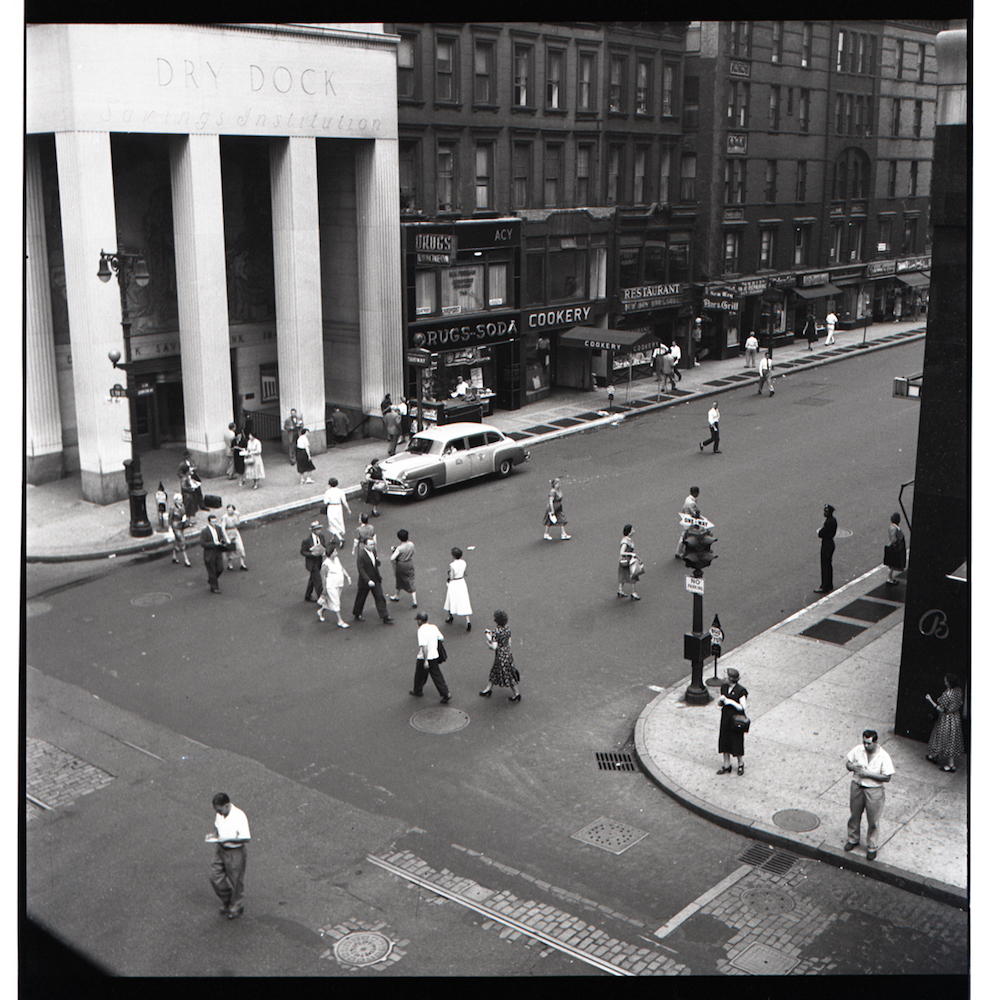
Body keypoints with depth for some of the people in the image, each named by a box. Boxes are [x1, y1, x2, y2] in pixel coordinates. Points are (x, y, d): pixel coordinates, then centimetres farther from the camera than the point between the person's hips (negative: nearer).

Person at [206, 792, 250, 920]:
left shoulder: (239, 816, -24)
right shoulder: (219, 815, -2)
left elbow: (246, 838, -23)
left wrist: (228, 839, -28)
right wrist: (214, 835, -5)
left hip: (236, 851, -7)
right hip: (221, 849, 7)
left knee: (235, 881, 7)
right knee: (215, 877, 8)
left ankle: (236, 908, 30)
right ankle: (227, 902, 33)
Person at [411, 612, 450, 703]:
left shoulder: (421, 630, -20)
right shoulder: (433, 627, 0)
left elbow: (423, 646, -28)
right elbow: (441, 639, 6)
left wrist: (425, 660, -27)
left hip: (423, 658, -6)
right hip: (435, 656, 6)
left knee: (420, 675, 18)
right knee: (437, 675, 12)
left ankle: (417, 691, 38)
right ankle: (446, 694, 8)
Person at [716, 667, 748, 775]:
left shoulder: (740, 690, -17)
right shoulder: (723, 687, 1)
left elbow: (743, 708, -15)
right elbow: (720, 704, 12)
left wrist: (730, 701, -21)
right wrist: (721, 700, -11)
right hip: (725, 718, 6)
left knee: (737, 743, 6)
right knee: (724, 742, 10)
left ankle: (740, 765, 27)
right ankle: (726, 766, 24)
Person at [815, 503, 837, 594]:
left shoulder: (829, 522, -23)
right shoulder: (833, 519, 9)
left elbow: (821, 534, -24)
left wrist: (818, 530, -4)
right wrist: (821, 530, 3)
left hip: (826, 545, -10)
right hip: (831, 543, 10)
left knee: (824, 566, -4)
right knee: (828, 565, 19)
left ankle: (824, 587, 1)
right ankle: (829, 585, 29)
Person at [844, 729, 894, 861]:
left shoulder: (883, 756, -20)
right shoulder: (858, 750, -9)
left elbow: (887, 778, -18)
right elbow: (848, 764, 3)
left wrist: (868, 774, -26)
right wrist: (853, 767, -21)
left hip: (874, 790, -4)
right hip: (857, 787, 4)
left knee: (873, 820, 11)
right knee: (855, 815, 20)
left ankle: (872, 847, 30)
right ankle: (853, 839, 43)